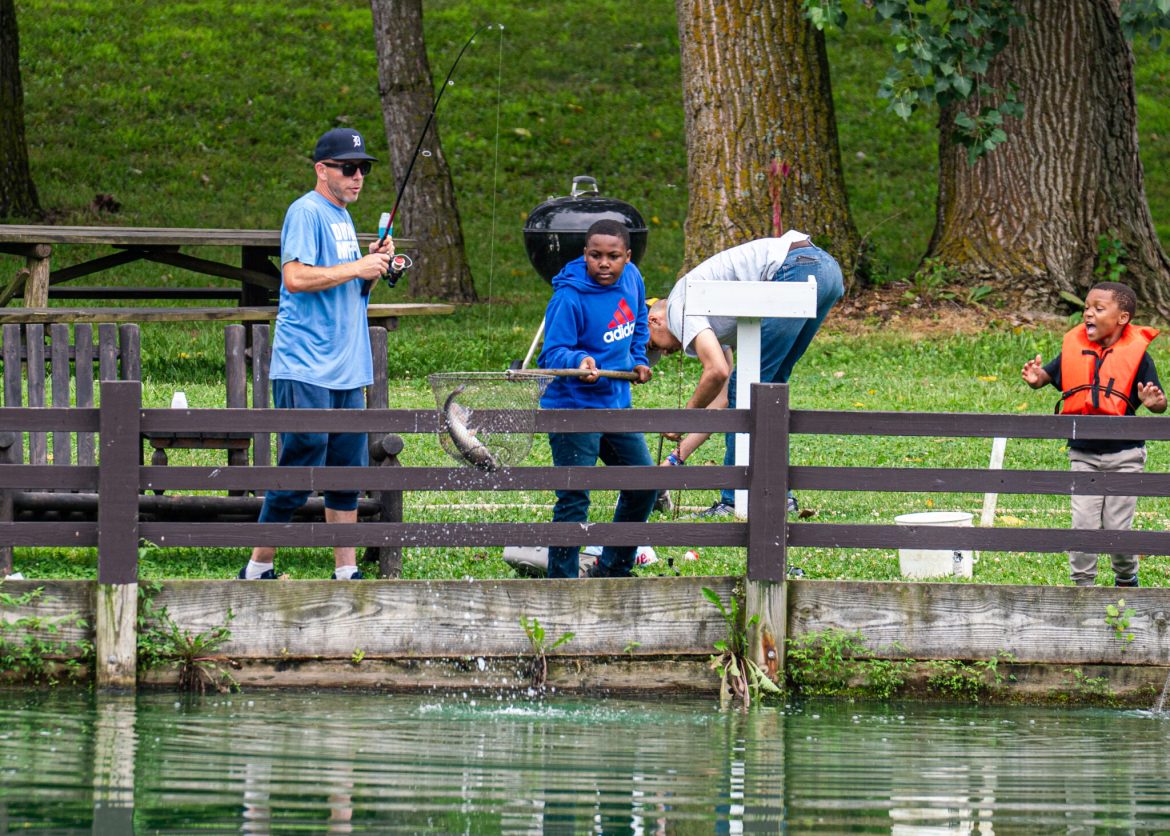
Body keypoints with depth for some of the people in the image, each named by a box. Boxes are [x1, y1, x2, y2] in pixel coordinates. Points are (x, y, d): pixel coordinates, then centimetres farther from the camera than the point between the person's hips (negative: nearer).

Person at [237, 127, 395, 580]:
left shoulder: (342, 216, 19)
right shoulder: (306, 212, -9)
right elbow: (296, 278, -22)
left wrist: (374, 263, 7)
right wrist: (358, 267, -16)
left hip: (347, 370, 9)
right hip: (305, 371, -9)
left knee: (348, 474, 8)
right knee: (300, 471, -9)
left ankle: (346, 570, 12)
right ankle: (258, 569, -1)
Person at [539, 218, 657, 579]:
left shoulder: (631, 278, 1)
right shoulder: (569, 297, -22)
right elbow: (553, 352, -26)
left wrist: (637, 359, 15)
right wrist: (579, 361, -45)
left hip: (617, 401, 8)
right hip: (575, 407, -8)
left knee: (644, 485, 15)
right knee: (573, 500, -9)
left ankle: (613, 570, 31)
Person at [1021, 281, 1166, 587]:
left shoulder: (1136, 353, -8)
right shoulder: (1075, 348, 1)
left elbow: (1159, 401, -6)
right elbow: (1049, 375, 8)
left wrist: (1154, 402, -30)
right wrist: (1036, 378, -16)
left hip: (1124, 455, -3)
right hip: (1083, 454, 3)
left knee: (1118, 526, 3)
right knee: (1083, 522, -1)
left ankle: (1126, 577, 28)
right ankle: (1083, 582, 12)